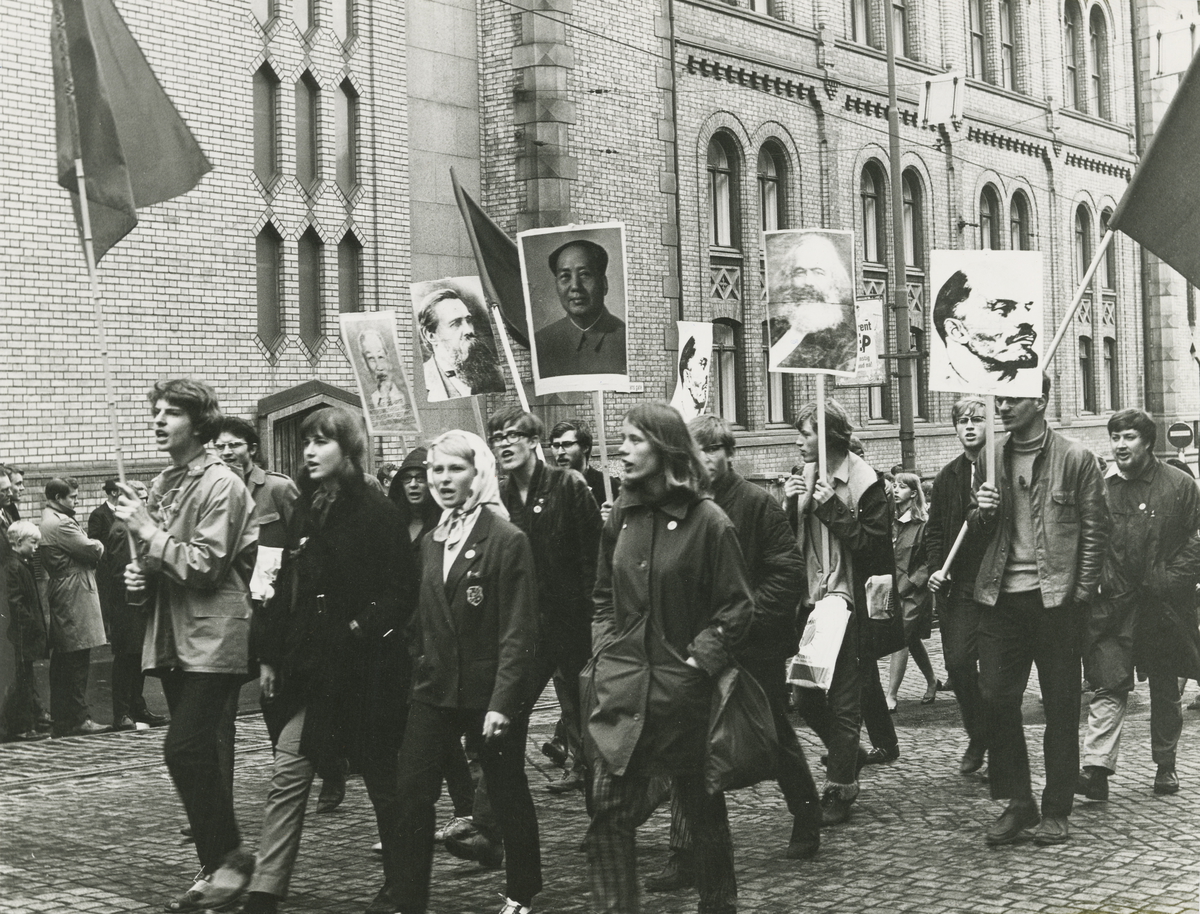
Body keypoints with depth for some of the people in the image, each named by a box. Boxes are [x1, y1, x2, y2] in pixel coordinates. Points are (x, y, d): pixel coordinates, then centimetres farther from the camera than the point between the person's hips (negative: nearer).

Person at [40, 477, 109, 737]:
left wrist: (91, 546, -1)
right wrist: (97, 545, 3)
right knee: (78, 661, -7)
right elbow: (94, 550, -17)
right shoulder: (61, 524, -18)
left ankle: (61, 719, 19)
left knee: (62, 662, 13)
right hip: (75, 597, -11)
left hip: (59, 597, 11)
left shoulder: (49, 520, 16)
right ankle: (78, 719, -3)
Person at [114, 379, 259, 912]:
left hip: (212, 639, -8)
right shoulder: (162, 485, 15)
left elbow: (204, 566, -17)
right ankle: (216, 867, 19)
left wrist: (146, 531, -15)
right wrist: (140, 574, 7)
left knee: (185, 750, -14)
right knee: (198, 756, 11)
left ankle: (228, 857, 0)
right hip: (173, 638, 8)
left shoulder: (222, 486, -10)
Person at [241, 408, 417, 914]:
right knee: (287, 778, 0)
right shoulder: (304, 511, 10)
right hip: (308, 668, 6)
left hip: (365, 671, -5)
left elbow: (401, 591, -11)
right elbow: (287, 588, 13)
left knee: (382, 779, 9)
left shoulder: (375, 511, -9)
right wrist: (269, 655, 10)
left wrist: (366, 628, -22)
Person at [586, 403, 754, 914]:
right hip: (620, 686, 4)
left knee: (701, 805, 12)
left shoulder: (707, 521, -10)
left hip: (681, 689, -4)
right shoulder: (620, 517, 7)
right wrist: (604, 650, 6)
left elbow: (736, 607, -8)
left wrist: (700, 661, -14)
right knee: (609, 808, -1)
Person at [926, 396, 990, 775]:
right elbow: (934, 529, 18)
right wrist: (936, 567, 5)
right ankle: (978, 737, 16)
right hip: (958, 585, 4)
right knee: (958, 661, -1)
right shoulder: (948, 476, 12)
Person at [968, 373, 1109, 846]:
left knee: (1061, 706, 4)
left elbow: (1095, 527, -3)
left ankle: (1056, 811, 14)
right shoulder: (993, 459, 11)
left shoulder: (1075, 458, -3)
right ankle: (1017, 803, 14)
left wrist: (1081, 592, -9)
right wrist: (981, 513, -7)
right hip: (1002, 596, 4)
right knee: (995, 699, 1)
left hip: (1056, 597, -4)